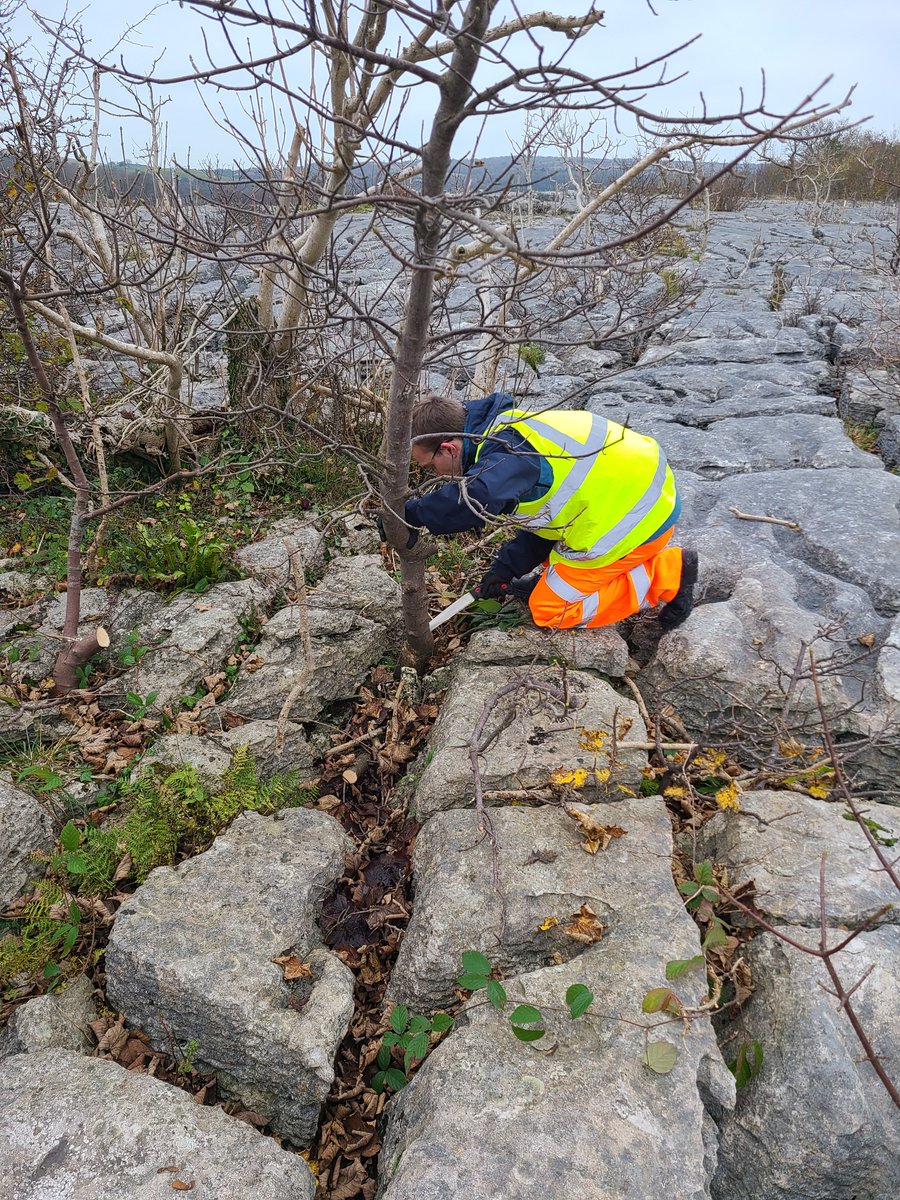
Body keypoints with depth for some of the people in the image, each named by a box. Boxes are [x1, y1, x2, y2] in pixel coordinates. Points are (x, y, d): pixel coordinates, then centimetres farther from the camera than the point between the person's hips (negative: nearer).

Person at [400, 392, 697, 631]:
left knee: (551, 611, 1)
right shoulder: (506, 432, 8)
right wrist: (507, 567, 11)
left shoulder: (506, 451, -24)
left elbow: (478, 498, -47)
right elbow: (542, 513, 15)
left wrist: (412, 514, -31)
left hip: (635, 516, -10)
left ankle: (666, 575, 1)